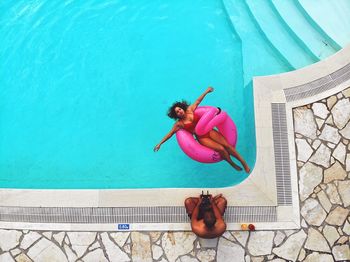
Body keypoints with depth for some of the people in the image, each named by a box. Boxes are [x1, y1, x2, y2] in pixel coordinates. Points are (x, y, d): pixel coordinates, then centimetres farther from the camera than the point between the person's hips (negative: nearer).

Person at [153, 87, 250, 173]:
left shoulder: (189, 110, 1)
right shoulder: (179, 124, -7)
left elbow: (197, 101, 12)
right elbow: (170, 134, -6)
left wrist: (206, 91, 15)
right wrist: (160, 144, -7)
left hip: (208, 131, 3)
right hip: (202, 138, -3)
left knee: (227, 145, -7)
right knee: (221, 149, -20)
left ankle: (244, 163, 3)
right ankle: (232, 164, 4)